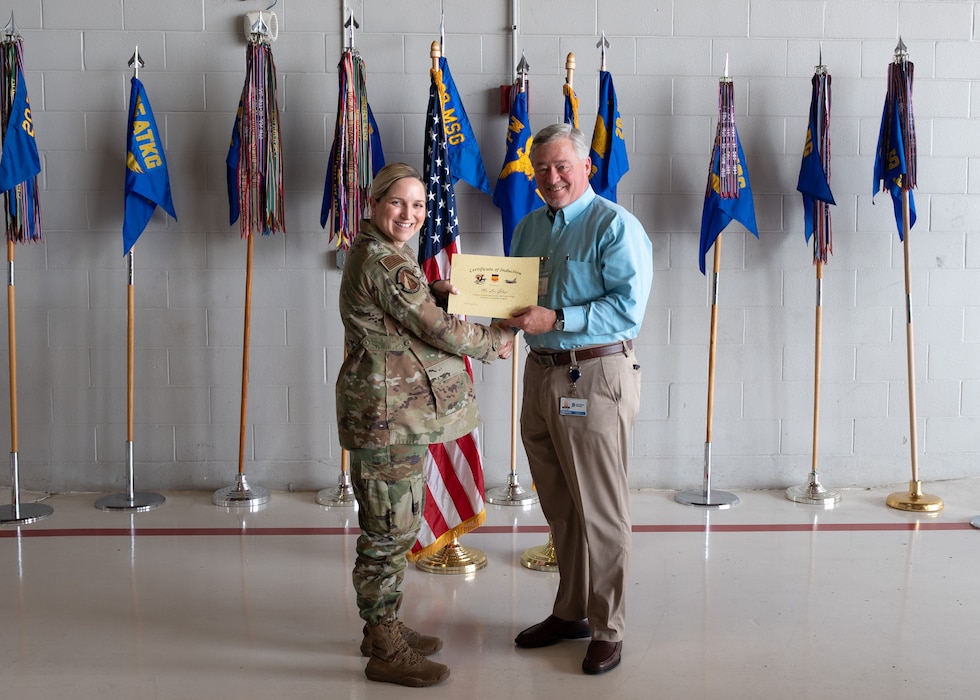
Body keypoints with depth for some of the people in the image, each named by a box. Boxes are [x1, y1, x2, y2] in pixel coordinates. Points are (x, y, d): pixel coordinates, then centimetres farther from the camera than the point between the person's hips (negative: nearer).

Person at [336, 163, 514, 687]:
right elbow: (438, 330, -17)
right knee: (389, 530, -2)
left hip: (400, 411, 11)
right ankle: (385, 652, 10)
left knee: (395, 526, 18)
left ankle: (383, 627, 32)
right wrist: (496, 342, -1)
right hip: (387, 413, -11)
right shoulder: (385, 263, -19)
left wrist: (432, 291, 6)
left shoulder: (371, 250, 13)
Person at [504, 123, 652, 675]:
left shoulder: (615, 226, -10)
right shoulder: (528, 228, 15)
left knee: (601, 511, 1)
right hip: (540, 374, 8)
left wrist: (556, 319, -23)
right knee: (559, 507, 16)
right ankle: (571, 613, 32)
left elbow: (629, 306, -20)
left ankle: (607, 631, 14)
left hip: (596, 377, -7)